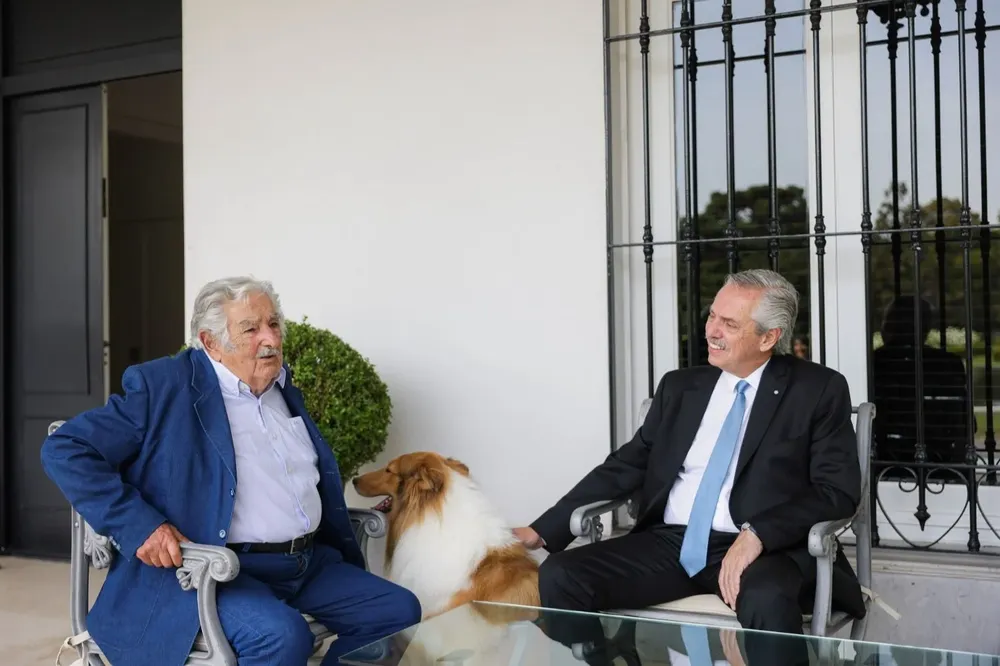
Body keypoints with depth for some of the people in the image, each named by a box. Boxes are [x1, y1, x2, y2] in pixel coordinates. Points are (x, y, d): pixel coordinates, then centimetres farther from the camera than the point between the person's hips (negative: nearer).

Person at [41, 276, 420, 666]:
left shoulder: (282, 387, 14)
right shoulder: (165, 387, -7)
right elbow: (64, 450, -11)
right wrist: (139, 526, -21)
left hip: (310, 564, 7)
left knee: (398, 609, 0)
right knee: (282, 635, -33)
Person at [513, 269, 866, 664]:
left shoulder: (818, 390, 3)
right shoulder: (679, 386, 14)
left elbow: (838, 491, -5)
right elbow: (627, 466, 15)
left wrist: (758, 534, -21)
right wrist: (543, 530, 7)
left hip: (764, 549, -4)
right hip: (670, 543, 4)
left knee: (766, 599, -39)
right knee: (560, 576, -20)